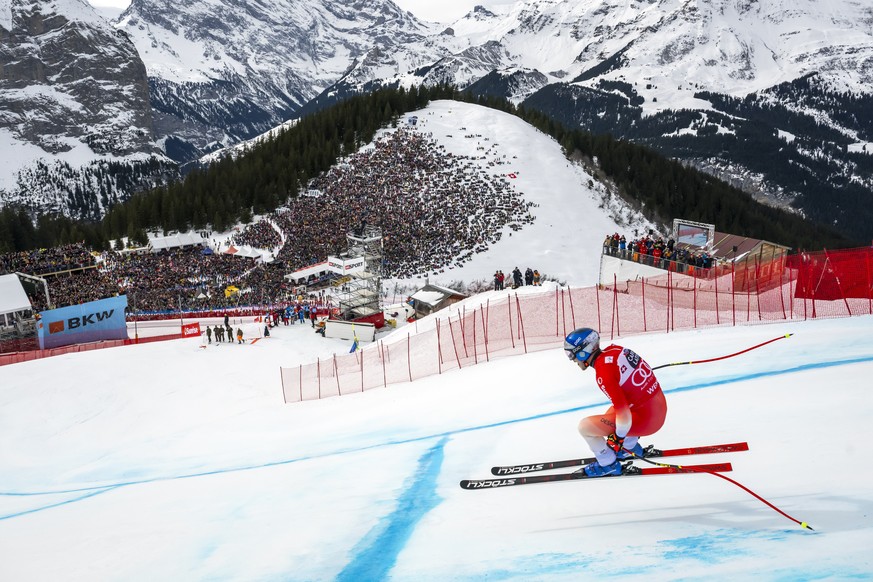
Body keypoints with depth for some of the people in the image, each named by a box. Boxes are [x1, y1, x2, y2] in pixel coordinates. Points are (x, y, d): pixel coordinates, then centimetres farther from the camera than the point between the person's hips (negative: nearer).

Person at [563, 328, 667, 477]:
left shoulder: (603, 373, -23)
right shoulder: (614, 350, -1)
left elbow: (623, 414, -24)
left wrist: (618, 438, -7)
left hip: (646, 420, -8)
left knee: (584, 426, -3)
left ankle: (608, 464, 15)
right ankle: (632, 448, 40)